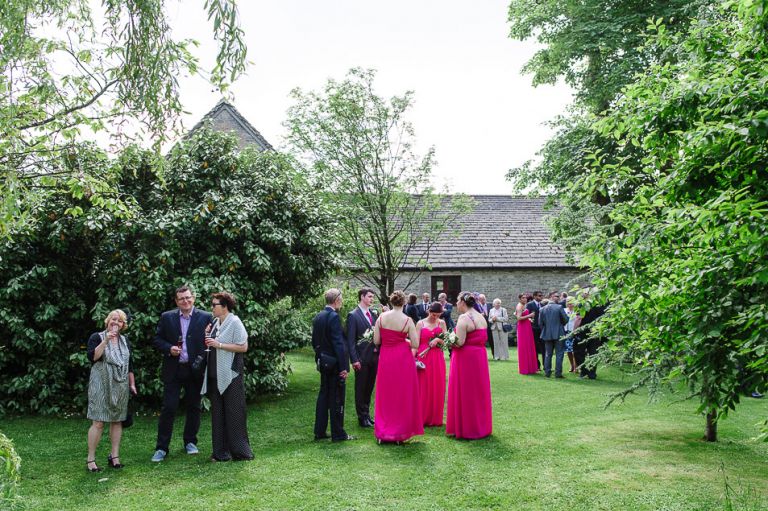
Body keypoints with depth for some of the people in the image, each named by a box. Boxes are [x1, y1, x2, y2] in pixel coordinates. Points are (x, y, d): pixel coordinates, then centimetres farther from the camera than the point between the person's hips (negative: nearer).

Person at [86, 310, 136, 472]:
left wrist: (132, 384, 13)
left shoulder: (124, 341, 14)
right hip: (101, 385, -5)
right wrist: (106, 340, -22)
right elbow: (92, 357, -17)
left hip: (120, 386, 5)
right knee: (98, 422, -8)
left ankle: (114, 456, 13)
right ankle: (90, 459, -1)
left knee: (117, 420, 6)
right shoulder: (97, 337, -1)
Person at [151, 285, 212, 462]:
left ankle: (190, 442, 26)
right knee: (168, 408, -1)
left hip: (195, 370, 0)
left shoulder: (205, 317, 0)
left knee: (194, 407, 10)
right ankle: (161, 448, 7)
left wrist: (204, 361, -12)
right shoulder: (167, 317, 4)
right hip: (173, 370, 0)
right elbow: (157, 339, 7)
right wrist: (169, 348, -10)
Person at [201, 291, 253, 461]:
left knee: (234, 412, -1)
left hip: (231, 375, -7)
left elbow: (243, 347, -14)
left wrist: (219, 345, -17)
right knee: (218, 413, 9)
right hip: (215, 375, 7)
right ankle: (221, 452, 17)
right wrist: (208, 339, 1)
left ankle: (240, 450, 9)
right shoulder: (215, 323, 11)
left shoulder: (234, 322, -9)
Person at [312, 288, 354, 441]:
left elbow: (314, 341, 15)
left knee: (323, 395, 14)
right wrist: (343, 366, -19)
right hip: (335, 363, -8)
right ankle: (338, 434, 7)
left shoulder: (318, 317, 8)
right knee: (337, 398, 0)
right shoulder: (334, 317, -18)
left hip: (323, 362, 8)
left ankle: (320, 431, 20)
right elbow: (338, 343, -21)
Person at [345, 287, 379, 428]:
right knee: (360, 389, 6)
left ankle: (367, 413, 28)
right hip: (362, 358, -6)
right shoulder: (353, 315, -8)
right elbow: (350, 340, -11)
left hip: (374, 357, 6)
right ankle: (362, 417, 16)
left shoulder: (374, 314, 9)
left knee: (369, 388, 16)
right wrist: (354, 359, -16)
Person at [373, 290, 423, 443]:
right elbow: (415, 344, -10)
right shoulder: (407, 321, -11)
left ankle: (382, 432, 19)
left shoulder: (382, 317, -5)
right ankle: (400, 433, 15)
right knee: (403, 396, 9)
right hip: (403, 359, -2)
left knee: (385, 396, 13)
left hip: (385, 359, 2)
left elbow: (376, 341, -2)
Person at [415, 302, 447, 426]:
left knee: (437, 388, 5)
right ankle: (422, 418, 9)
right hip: (423, 358, -2)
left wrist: (438, 339, -15)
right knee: (423, 388, 0)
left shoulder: (441, 323, 7)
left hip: (437, 359, 2)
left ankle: (436, 418, 15)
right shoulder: (420, 324, 2)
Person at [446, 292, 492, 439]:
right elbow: (483, 338, 12)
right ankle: (480, 426, 24)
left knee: (463, 393, 2)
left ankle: (463, 428, 9)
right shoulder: (481, 317, 10)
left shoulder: (464, 318, -16)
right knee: (478, 391, 15)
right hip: (480, 357, 8)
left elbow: (459, 342, -21)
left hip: (465, 358, -8)